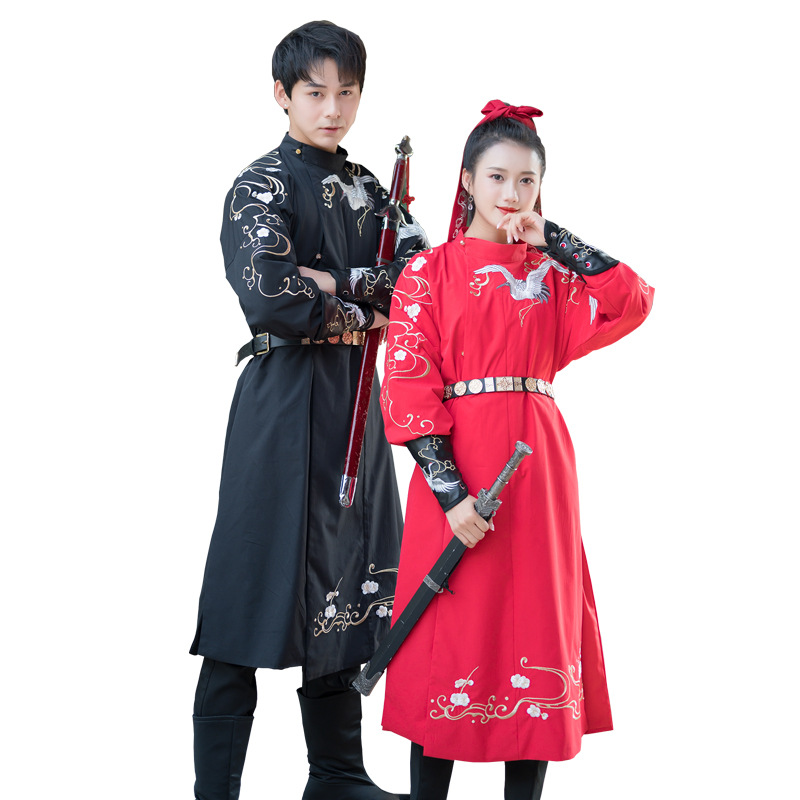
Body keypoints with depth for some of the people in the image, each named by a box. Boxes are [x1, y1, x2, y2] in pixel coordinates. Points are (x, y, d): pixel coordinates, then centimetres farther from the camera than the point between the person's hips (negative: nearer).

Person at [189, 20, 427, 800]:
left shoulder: (364, 188, 15)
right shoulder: (262, 186, -5)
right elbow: (268, 300, -20)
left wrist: (335, 281, -13)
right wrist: (356, 316, -7)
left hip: (354, 403, 7)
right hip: (284, 404, -7)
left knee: (343, 589, 11)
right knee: (264, 587, -6)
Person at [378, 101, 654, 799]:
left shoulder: (552, 275, 13)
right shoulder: (429, 273, 1)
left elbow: (633, 301, -4)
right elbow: (408, 388, -7)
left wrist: (553, 241, 1)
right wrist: (449, 490, -16)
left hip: (538, 464, 4)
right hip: (455, 465, -3)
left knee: (538, 620, 4)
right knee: (450, 631, -1)